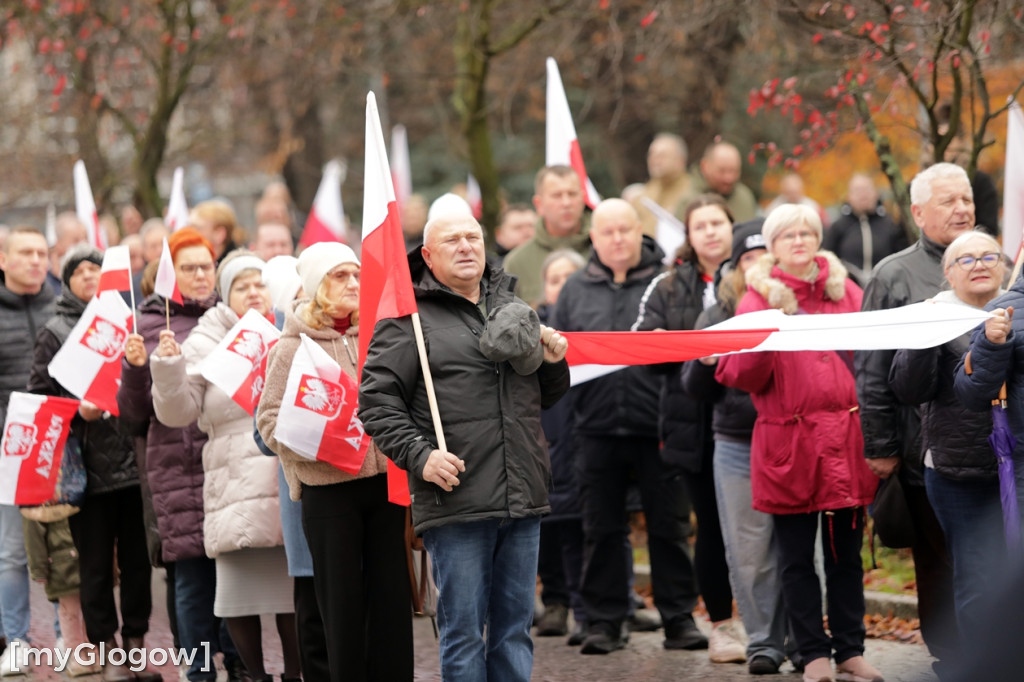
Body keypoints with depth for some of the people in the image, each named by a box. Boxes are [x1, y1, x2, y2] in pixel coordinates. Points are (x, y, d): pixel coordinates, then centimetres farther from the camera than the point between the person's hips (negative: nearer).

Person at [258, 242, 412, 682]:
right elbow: (269, 420, -4)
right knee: (343, 602, 3)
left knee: (393, 597, 4)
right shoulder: (292, 349, 0)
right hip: (328, 490, -3)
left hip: (385, 481, 3)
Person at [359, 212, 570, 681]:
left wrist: (553, 362, 6)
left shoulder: (513, 308, 18)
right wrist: (419, 456, -16)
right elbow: (377, 400, -5)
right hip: (456, 502, -5)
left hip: (522, 502, 5)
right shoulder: (409, 319, 0)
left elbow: (546, 397, 27)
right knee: (464, 631, -1)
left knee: (515, 629, 10)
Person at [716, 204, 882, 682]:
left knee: (846, 553, 8)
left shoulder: (845, 291, 11)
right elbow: (741, 375, -5)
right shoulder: (758, 298, 2)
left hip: (845, 441, 2)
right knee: (797, 558, 2)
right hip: (788, 444, -2)